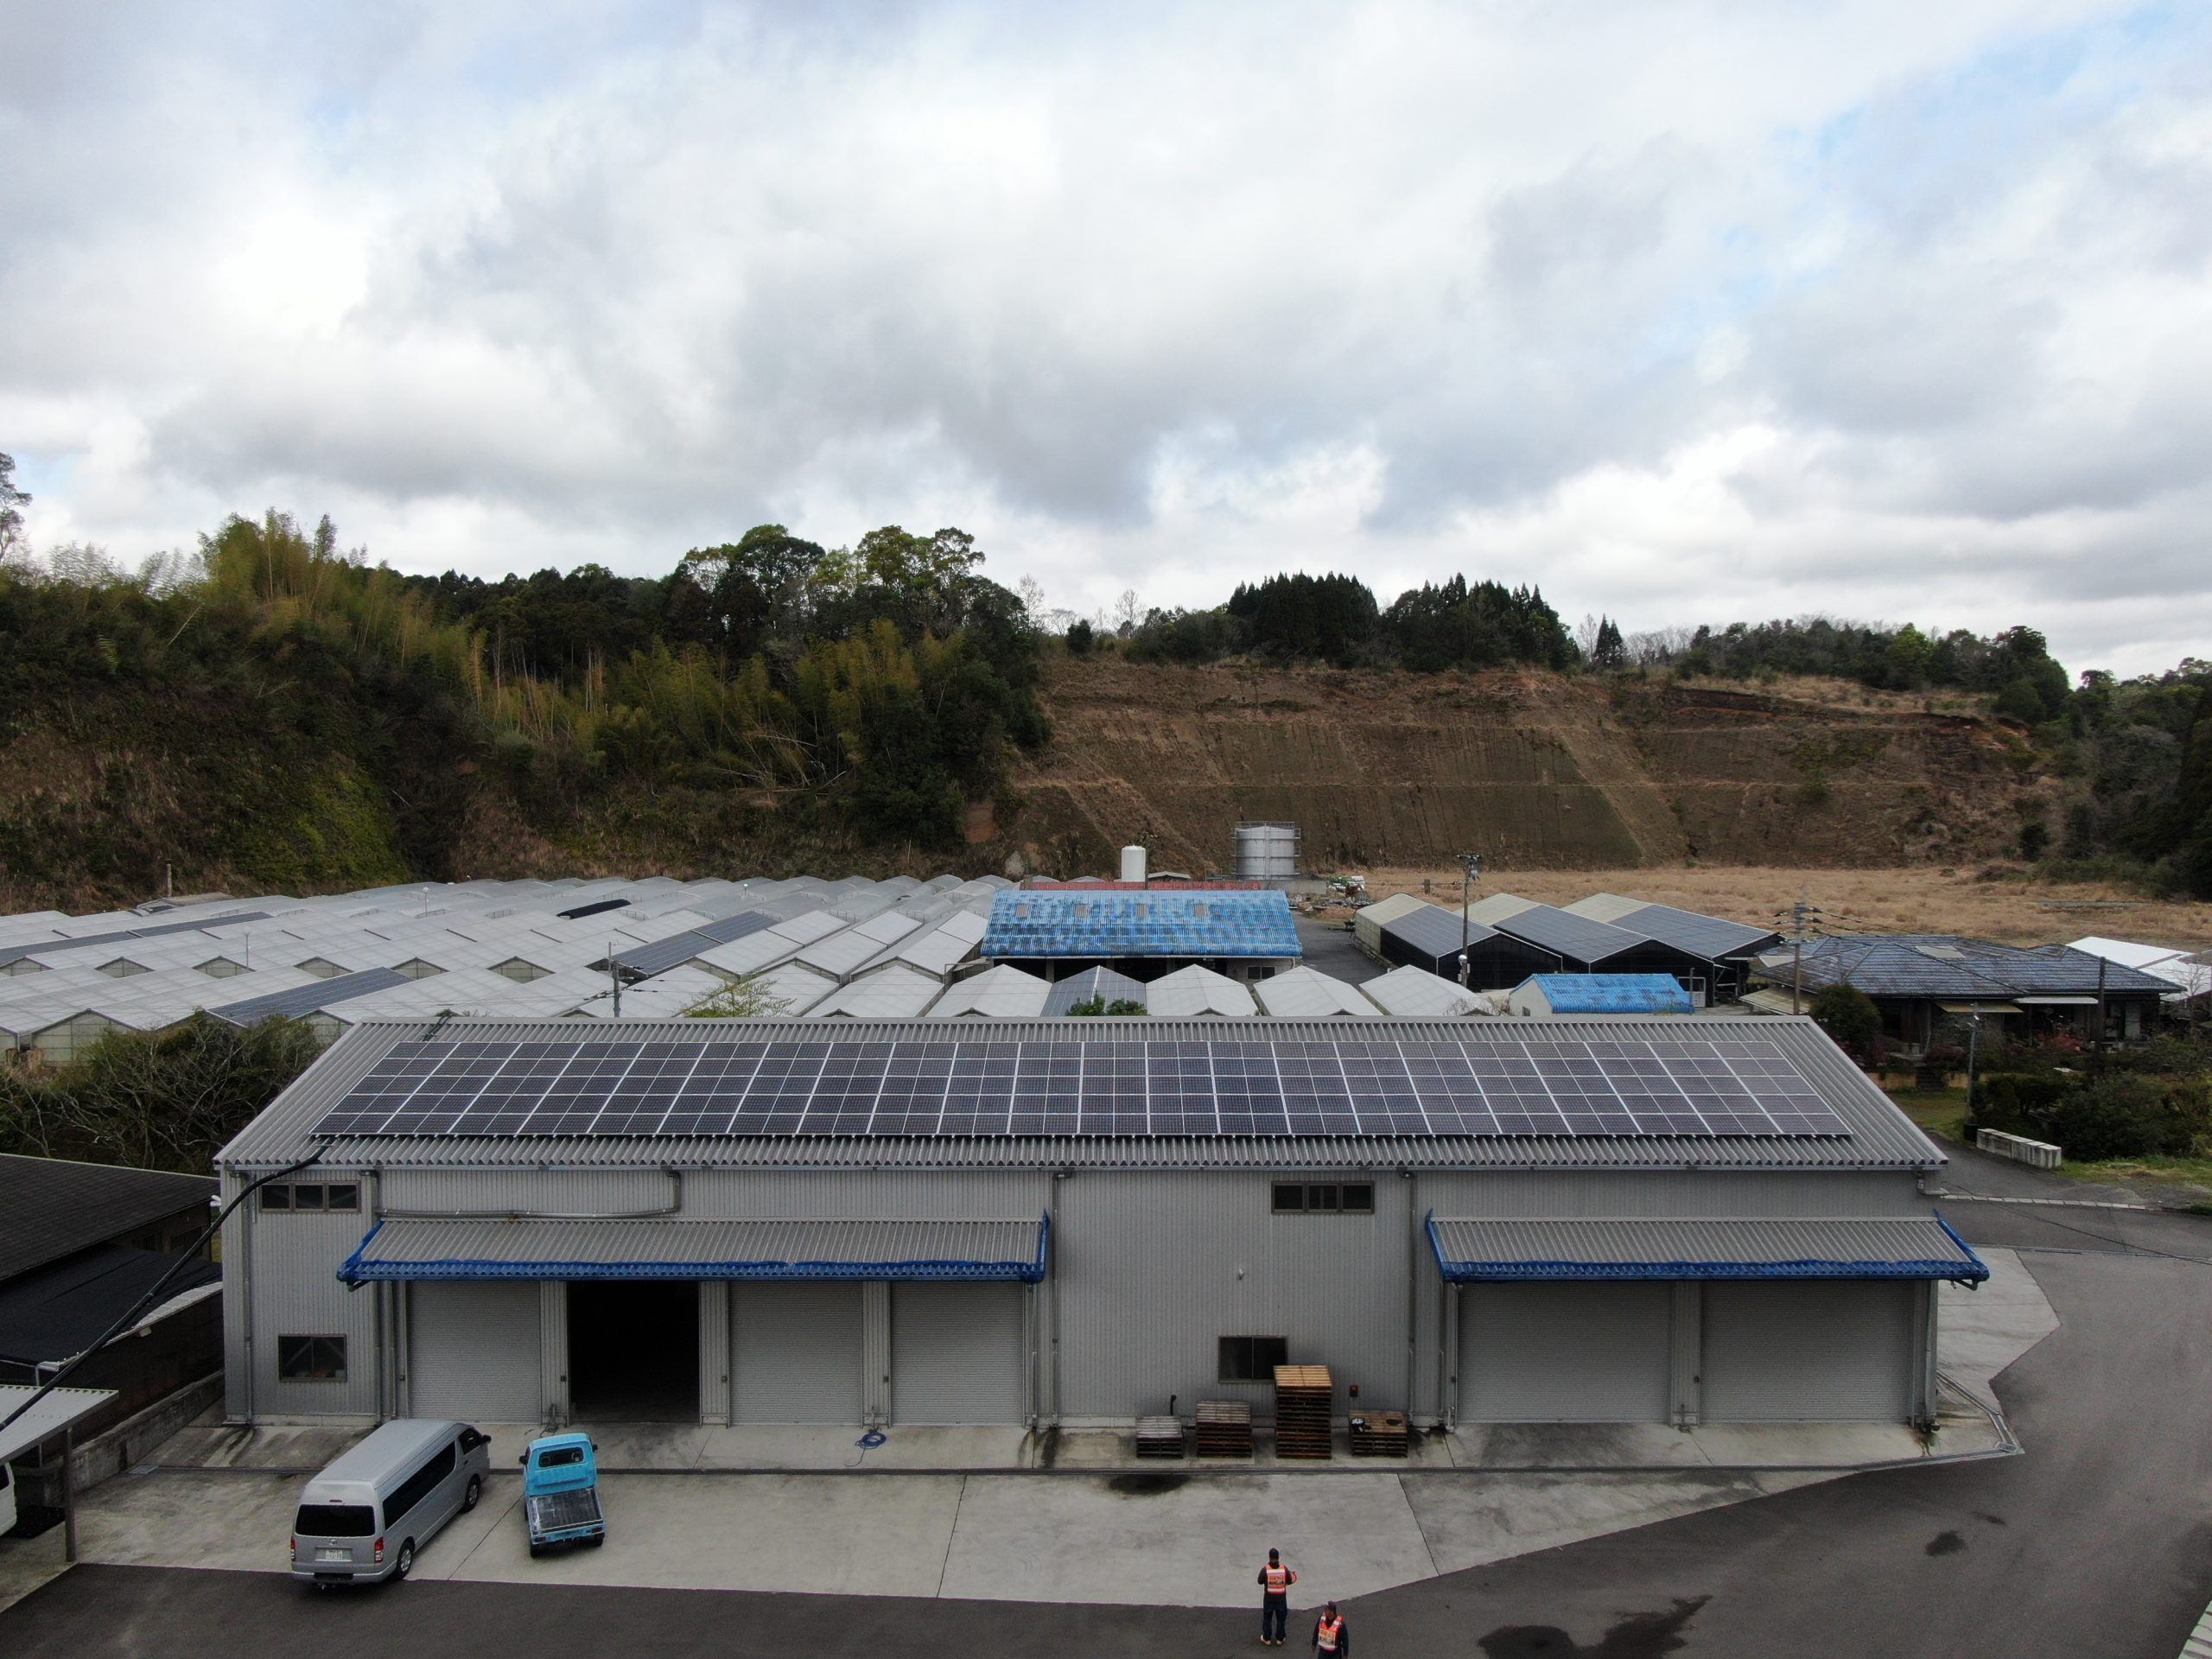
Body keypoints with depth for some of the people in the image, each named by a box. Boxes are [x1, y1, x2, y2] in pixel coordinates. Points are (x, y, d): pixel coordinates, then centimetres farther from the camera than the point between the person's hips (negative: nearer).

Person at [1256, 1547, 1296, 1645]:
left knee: (1267, 1618, 16)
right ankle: (1279, 1639, 26)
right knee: (1281, 1618, 18)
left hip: (1269, 1597, -1)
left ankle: (1267, 1638, 24)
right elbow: (1289, 1581, -2)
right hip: (1281, 1597, 1)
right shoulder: (1284, 1569, -15)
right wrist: (1294, 1576, 19)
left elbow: (1260, 1581, -6)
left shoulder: (1265, 1569, -19)